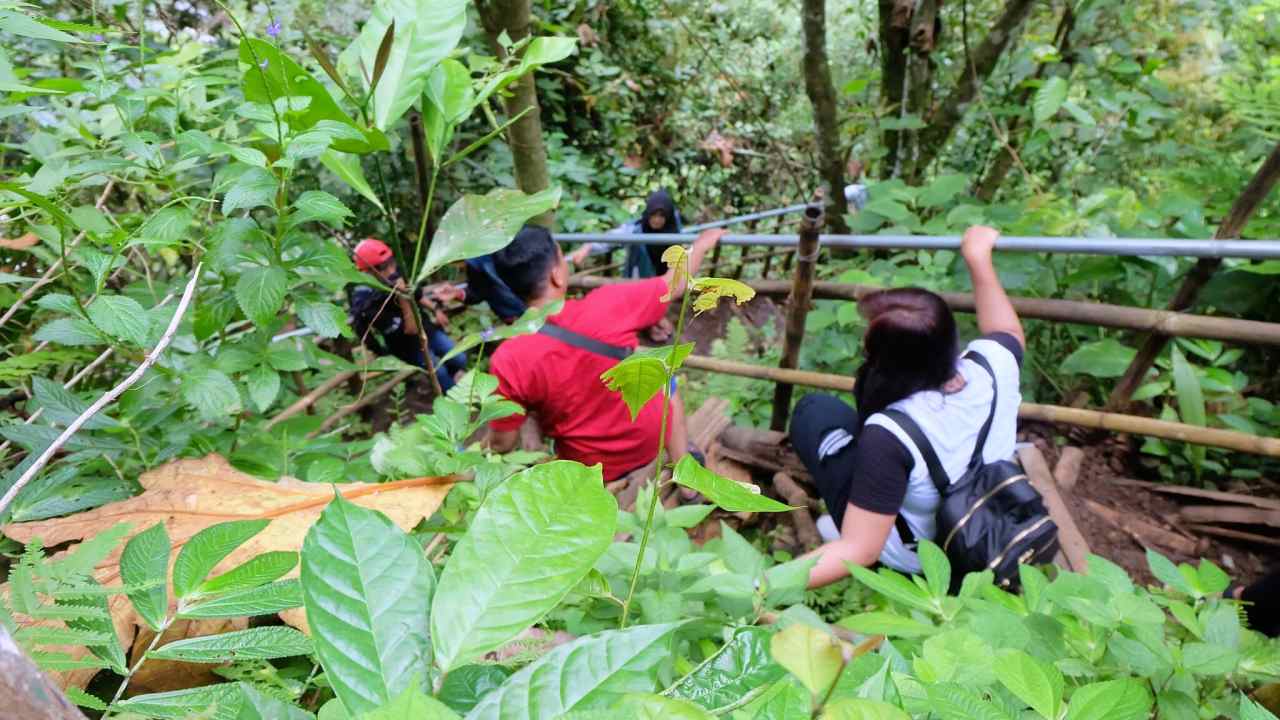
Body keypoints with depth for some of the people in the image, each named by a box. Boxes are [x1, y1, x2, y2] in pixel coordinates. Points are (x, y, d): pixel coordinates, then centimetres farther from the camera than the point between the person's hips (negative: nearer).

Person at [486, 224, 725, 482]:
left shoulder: (509, 361, -27)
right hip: (649, 442, 0)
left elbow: (502, 444, -15)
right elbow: (675, 284, -8)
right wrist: (701, 245, 10)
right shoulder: (608, 305, -26)